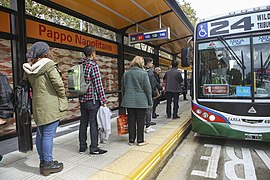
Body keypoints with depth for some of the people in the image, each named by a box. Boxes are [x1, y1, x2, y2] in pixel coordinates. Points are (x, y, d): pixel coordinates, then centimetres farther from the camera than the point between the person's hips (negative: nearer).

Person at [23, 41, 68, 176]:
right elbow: (59, 84, -17)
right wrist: (63, 98, -2)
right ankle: (48, 164, 12)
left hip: (38, 106, 8)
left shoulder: (29, 68, 9)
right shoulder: (49, 65, -13)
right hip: (51, 107, -8)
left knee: (40, 134, 16)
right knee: (48, 135, 0)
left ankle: (43, 162, 29)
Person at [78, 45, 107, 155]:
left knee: (83, 122, 13)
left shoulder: (79, 65, 11)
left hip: (82, 99, 7)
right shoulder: (93, 65, -11)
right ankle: (94, 148, 7)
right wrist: (103, 100, -11)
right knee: (93, 123, -1)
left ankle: (82, 146, 24)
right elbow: (98, 84, -15)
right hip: (92, 98, -7)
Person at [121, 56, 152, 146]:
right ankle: (140, 140, 15)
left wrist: (125, 98, 22)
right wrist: (150, 101, 1)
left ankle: (131, 140, 18)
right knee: (140, 121, 7)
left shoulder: (126, 73, 6)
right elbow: (147, 88, -8)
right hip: (141, 101, -4)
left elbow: (123, 88, 12)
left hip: (129, 101, 4)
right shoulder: (143, 73, -9)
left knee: (131, 120, 10)